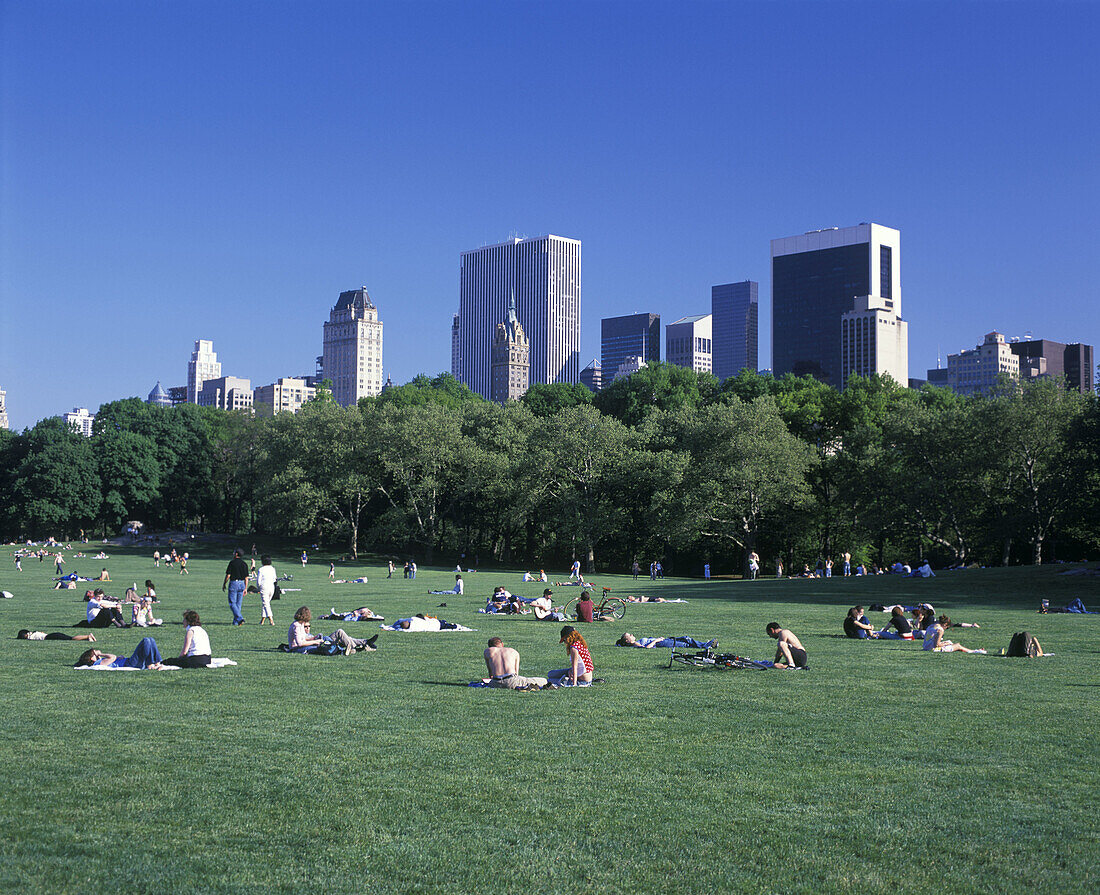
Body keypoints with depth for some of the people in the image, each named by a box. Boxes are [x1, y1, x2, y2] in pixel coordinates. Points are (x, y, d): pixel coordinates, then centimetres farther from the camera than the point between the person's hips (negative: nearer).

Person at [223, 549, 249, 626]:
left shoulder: (232, 562, -7)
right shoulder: (244, 564, 8)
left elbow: (228, 575, -9)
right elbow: (246, 578, 8)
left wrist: (224, 584, 3)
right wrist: (245, 589, 14)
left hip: (233, 583, -5)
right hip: (241, 584, 5)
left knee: (232, 603, -3)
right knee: (238, 604, 10)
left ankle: (240, 618, -20)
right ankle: (235, 622, 12)